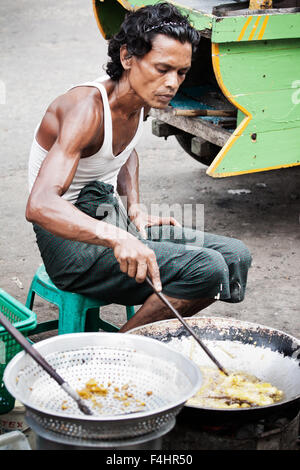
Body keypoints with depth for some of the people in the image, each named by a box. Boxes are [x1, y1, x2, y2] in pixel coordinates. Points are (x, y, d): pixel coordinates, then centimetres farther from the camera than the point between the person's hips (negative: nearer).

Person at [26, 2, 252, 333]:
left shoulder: (142, 98, 1)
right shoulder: (88, 108, -25)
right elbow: (39, 206, -39)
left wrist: (134, 210, 8)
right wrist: (116, 237, -55)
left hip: (111, 216, 9)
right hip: (71, 240, -9)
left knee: (235, 256, 1)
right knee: (206, 269, -24)